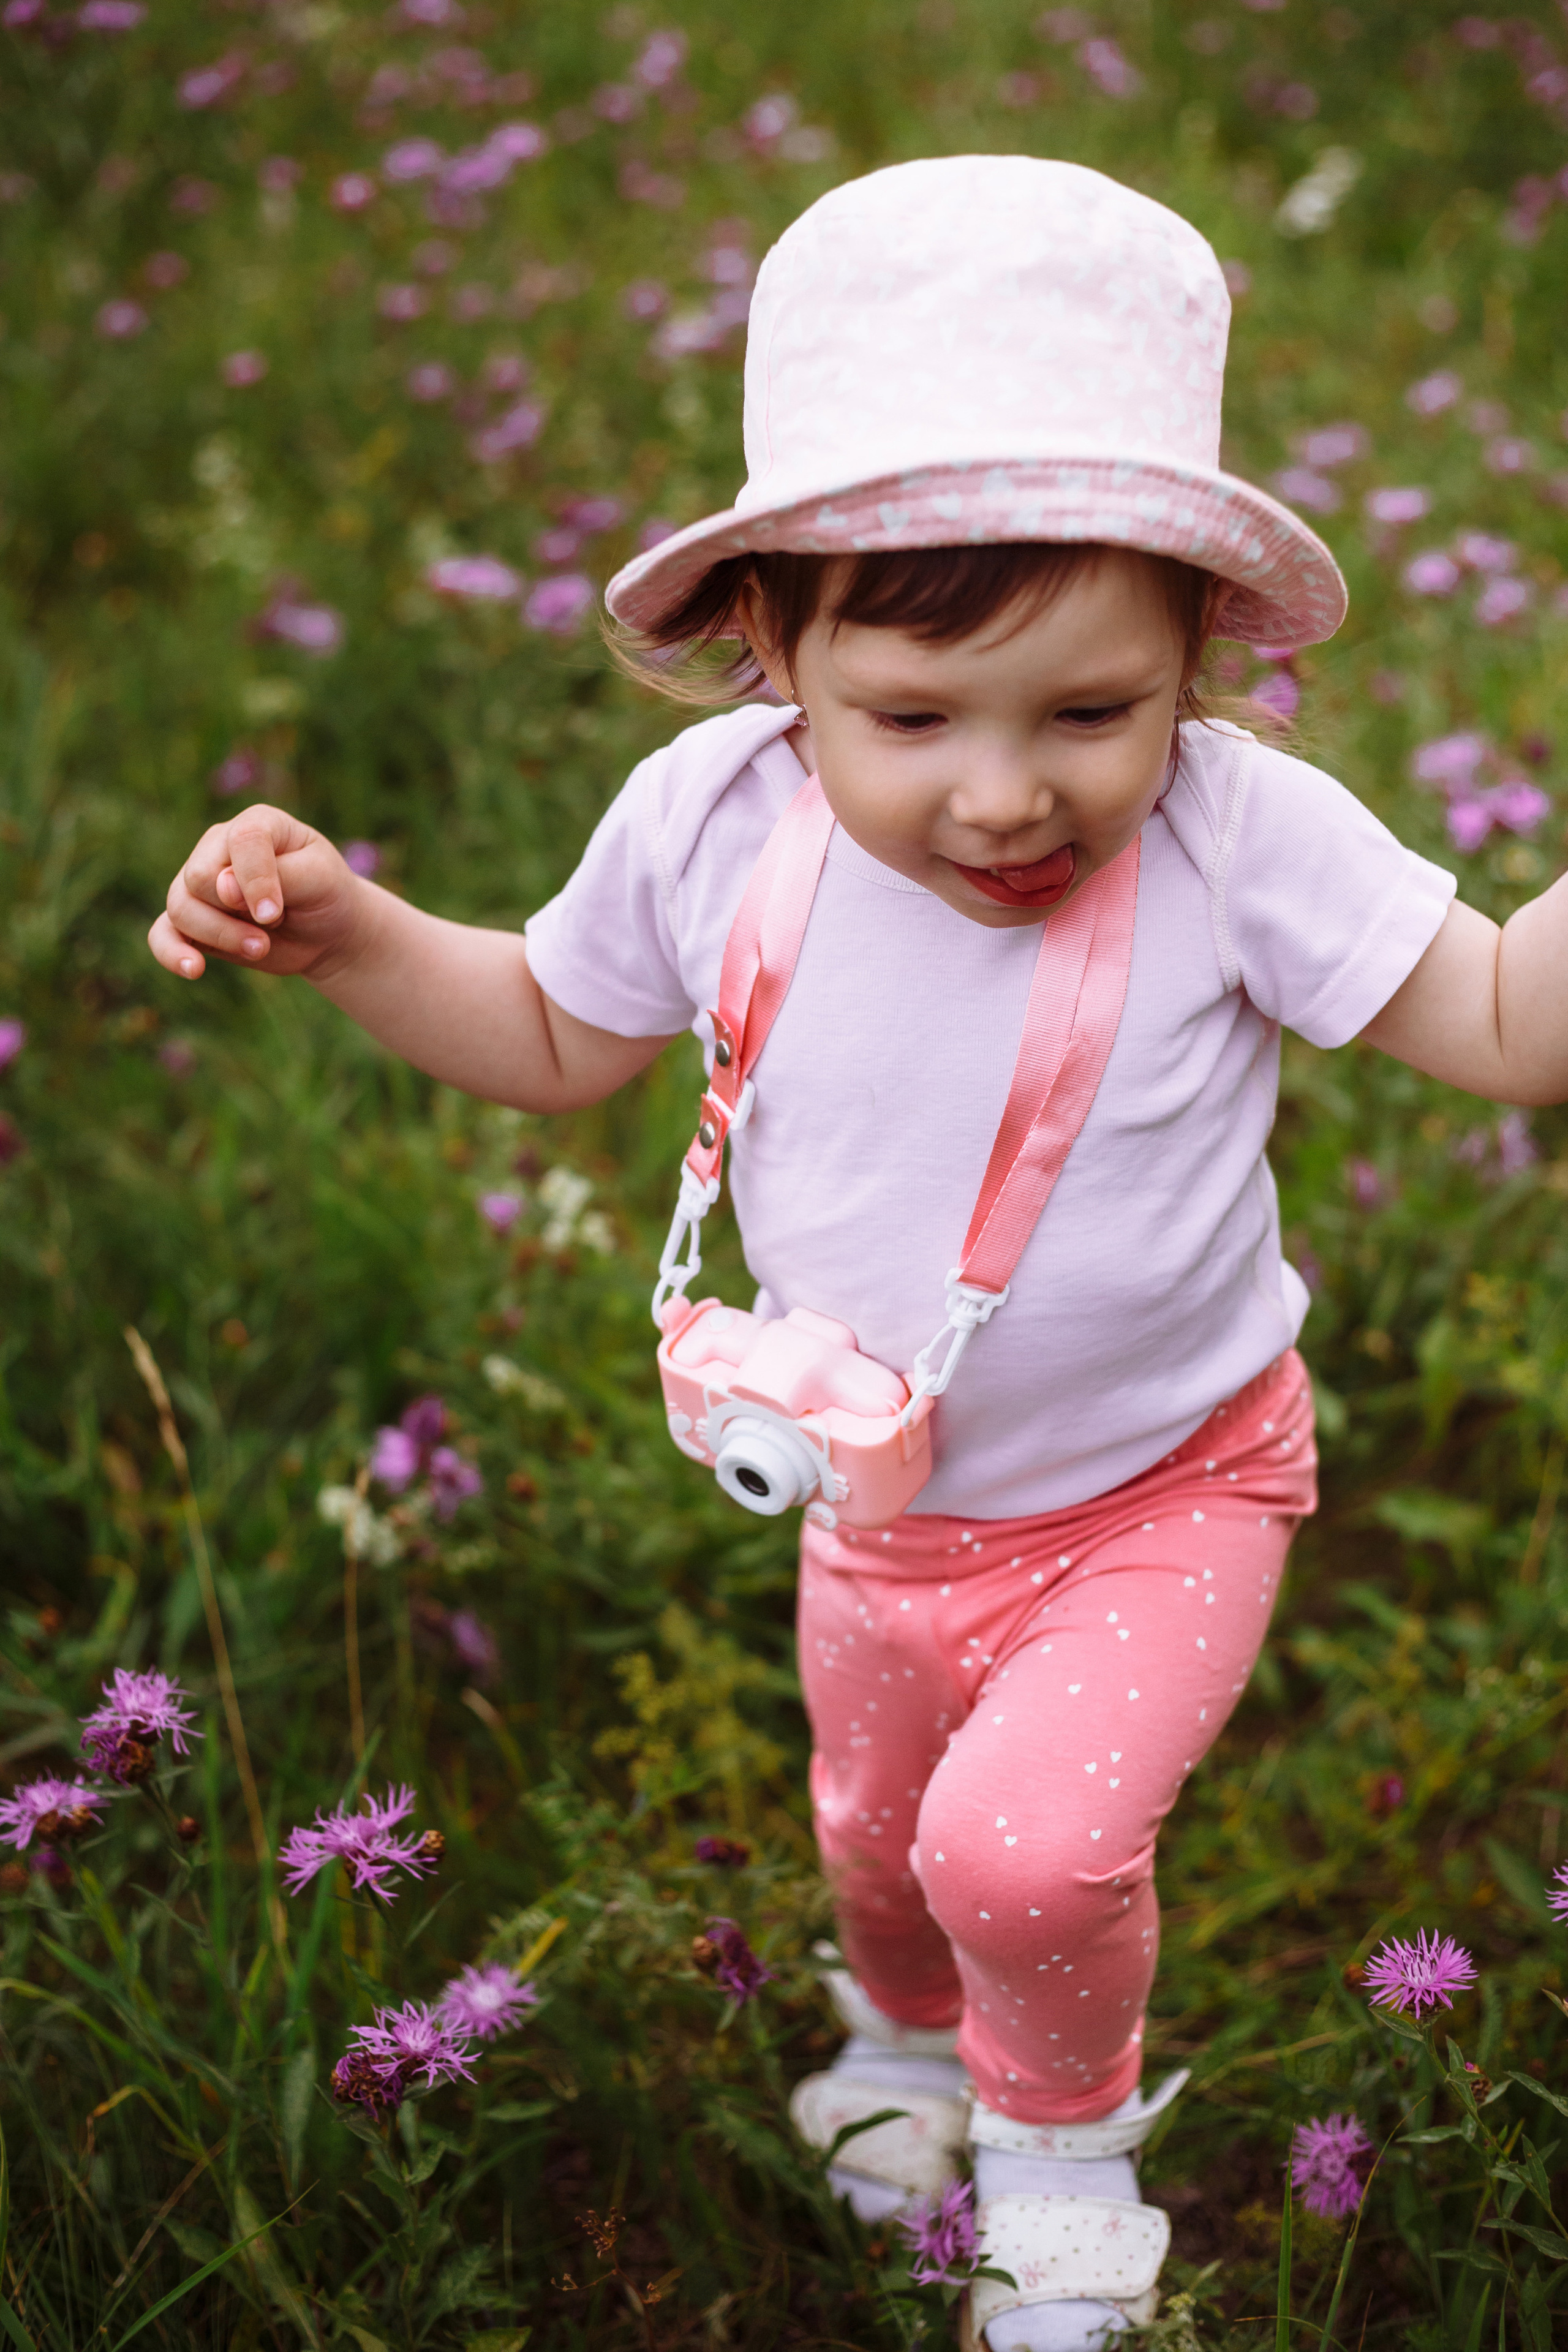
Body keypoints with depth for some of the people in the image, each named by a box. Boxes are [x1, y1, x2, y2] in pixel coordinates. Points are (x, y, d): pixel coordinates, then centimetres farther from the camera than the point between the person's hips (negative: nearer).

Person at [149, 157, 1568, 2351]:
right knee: (876, 1845, 26)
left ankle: (1064, 2125, 14)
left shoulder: (1235, 833, -27)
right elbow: (555, 1037, 0)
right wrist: (341, 930, -15)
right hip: (880, 1506, 4)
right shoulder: (709, 823, -19)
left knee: (1026, 1846, -24)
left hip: (1162, 1493, -3)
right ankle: (908, 2034, 66)